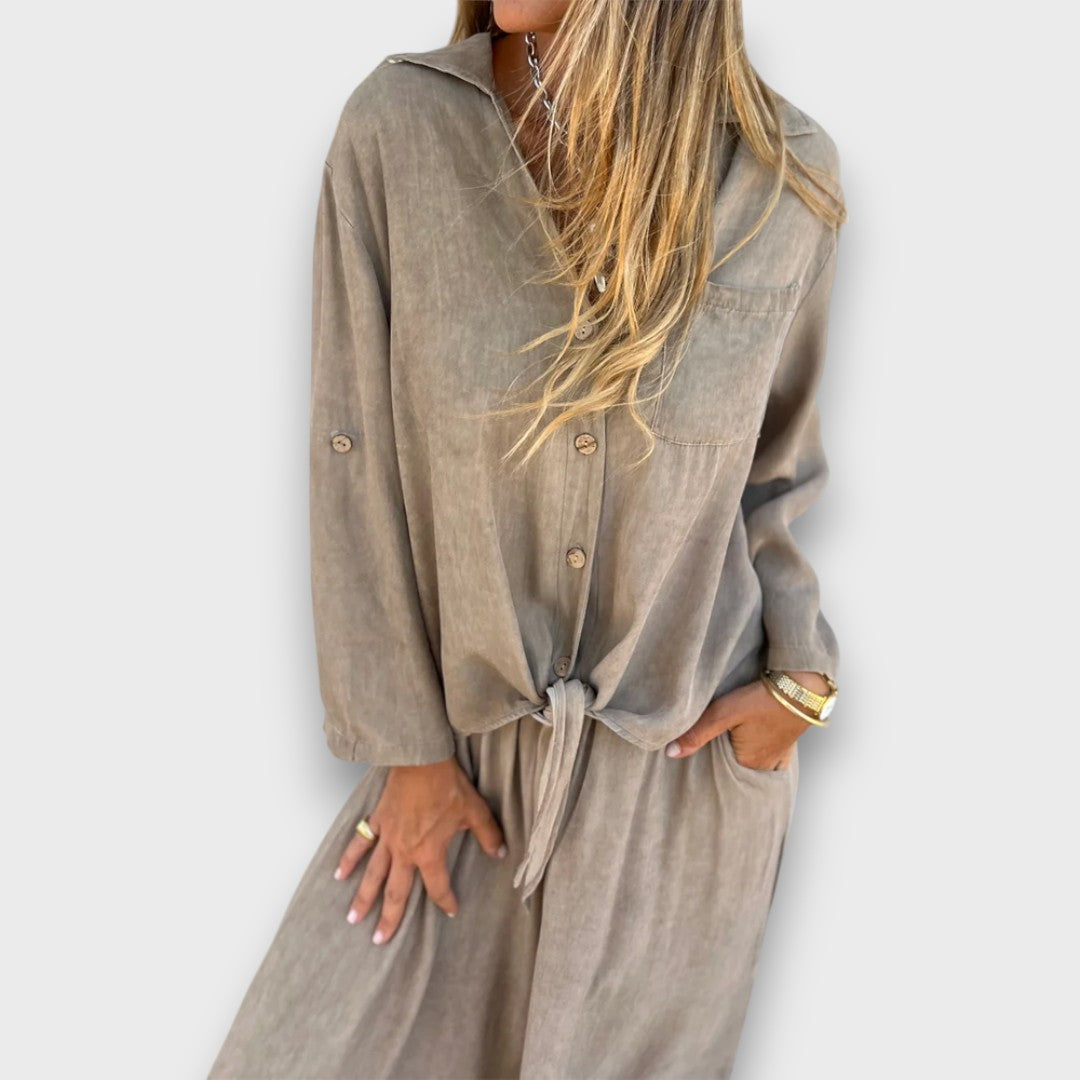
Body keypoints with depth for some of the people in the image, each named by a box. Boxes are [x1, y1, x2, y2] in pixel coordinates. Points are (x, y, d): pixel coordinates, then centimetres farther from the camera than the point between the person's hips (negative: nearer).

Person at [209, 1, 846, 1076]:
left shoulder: (788, 174, -9)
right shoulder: (395, 129, -13)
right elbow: (358, 463, -8)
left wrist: (800, 666, -6)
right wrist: (404, 741, -4)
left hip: (696, 749, 1)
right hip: (470, 735, 0)